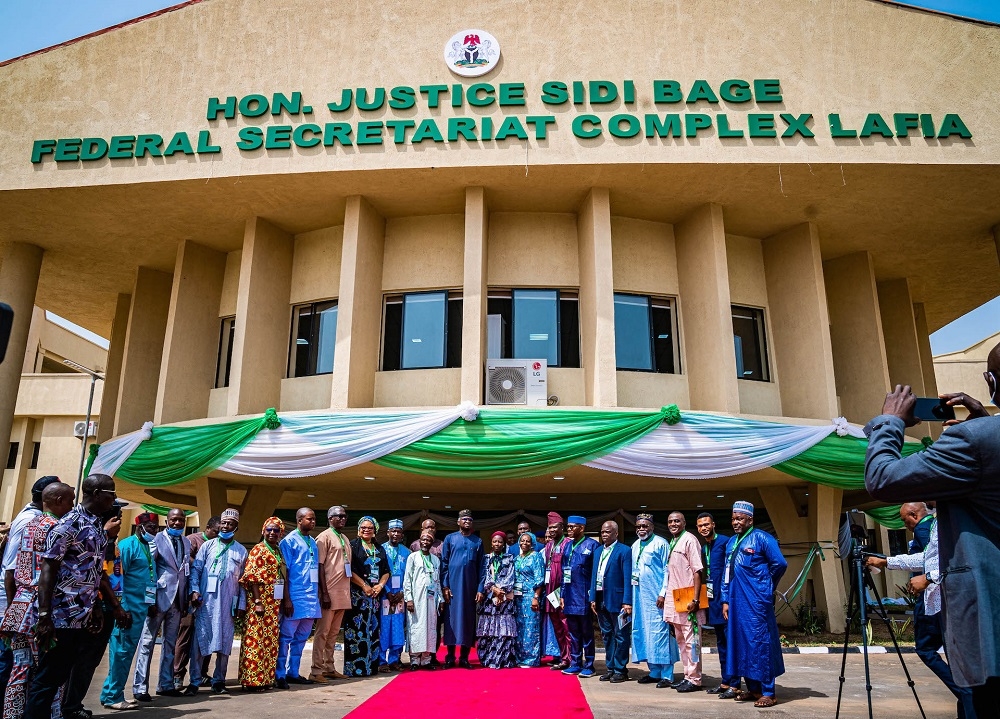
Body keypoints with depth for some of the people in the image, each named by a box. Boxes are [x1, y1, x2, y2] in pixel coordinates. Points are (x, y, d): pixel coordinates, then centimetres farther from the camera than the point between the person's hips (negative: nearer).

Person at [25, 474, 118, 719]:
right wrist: (44, 616, -20)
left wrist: (95, 607, 19)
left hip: (81, 616, 8)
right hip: (61, 616, -8)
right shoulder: (69, 524, -14)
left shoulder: (98, 527, 12)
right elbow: (47, 569, -17)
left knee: (60, 676, 15)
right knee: (47, 679, 0)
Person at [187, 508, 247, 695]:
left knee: (225, 642, 5)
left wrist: (241, 605, 6)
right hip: (206, 601, -1)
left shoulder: (241, 551, 10)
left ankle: (218, 681, 15)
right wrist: (194, 590, -12)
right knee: (200, 640, -1)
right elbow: (195, 569, 3)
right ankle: (194, 682, 6)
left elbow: (243, 581, 10)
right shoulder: (208, 545, 6)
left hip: (229, 604, 1)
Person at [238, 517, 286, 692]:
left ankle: (266, 678, 18)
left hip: (275, 604, 8)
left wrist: (286, 601, 15)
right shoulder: (258, 551, -7)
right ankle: (251, 680, 3)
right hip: (261, 602, -8)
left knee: (271, 641, 11)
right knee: (256, 640, -3)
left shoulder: (279, 552, 15)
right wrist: (258, 602, -18)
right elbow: (252, 578, -13)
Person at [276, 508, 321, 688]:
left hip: (311, 597, 7)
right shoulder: (289, 541, -6)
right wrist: (286, 599, -14)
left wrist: (318, 595, 15)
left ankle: (293, 672, 22)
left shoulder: (313, 542, 15)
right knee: (286, 636, -1)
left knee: (301, 637, 12)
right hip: (295, 597, -7)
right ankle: (279, 675, 8)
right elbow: (284, 571, -9)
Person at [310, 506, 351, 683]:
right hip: (329, 592, -7)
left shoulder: (345, 539, 17)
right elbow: (320, 566, -12)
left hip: (343, 593, 7)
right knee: (323, 632, -3)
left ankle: (329, 668, 18)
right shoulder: (325, 536, -6)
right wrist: (324, 593, -17)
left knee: (333, 633, 11)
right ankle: (316, 670, 3)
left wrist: (347, 592, 16)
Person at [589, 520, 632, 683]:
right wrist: (593, 598, 8)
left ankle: (620, 670, 11)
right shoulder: (599, 552, 14)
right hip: (601, 600, 7)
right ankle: (610, 667, 24)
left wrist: (627, 602, -17)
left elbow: (627, 578, -13)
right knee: (607, 635, 15)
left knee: (620, 636, 3)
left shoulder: (624, 551, -8)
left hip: (617, 600, -7)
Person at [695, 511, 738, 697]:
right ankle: (725, 682, 22)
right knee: (721, 642, 14)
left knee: (730, 641, -5)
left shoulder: (725, 542, -11)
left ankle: (734, 685, 1)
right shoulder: (703, 548, 15)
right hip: (713, 598, 9)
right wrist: (705, 594, 11)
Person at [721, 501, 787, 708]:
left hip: (757, 601, -7)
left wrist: (766, 585, 5)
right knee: (741, 643, 10)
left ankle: (767, 692, 6)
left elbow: (780, 564, -9)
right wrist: (725, 599, 10)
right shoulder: (731, 542, 14)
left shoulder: (761, 538, -6)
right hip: (737, 602, 7)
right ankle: (752, 688, 21)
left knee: (760, 643, -3)